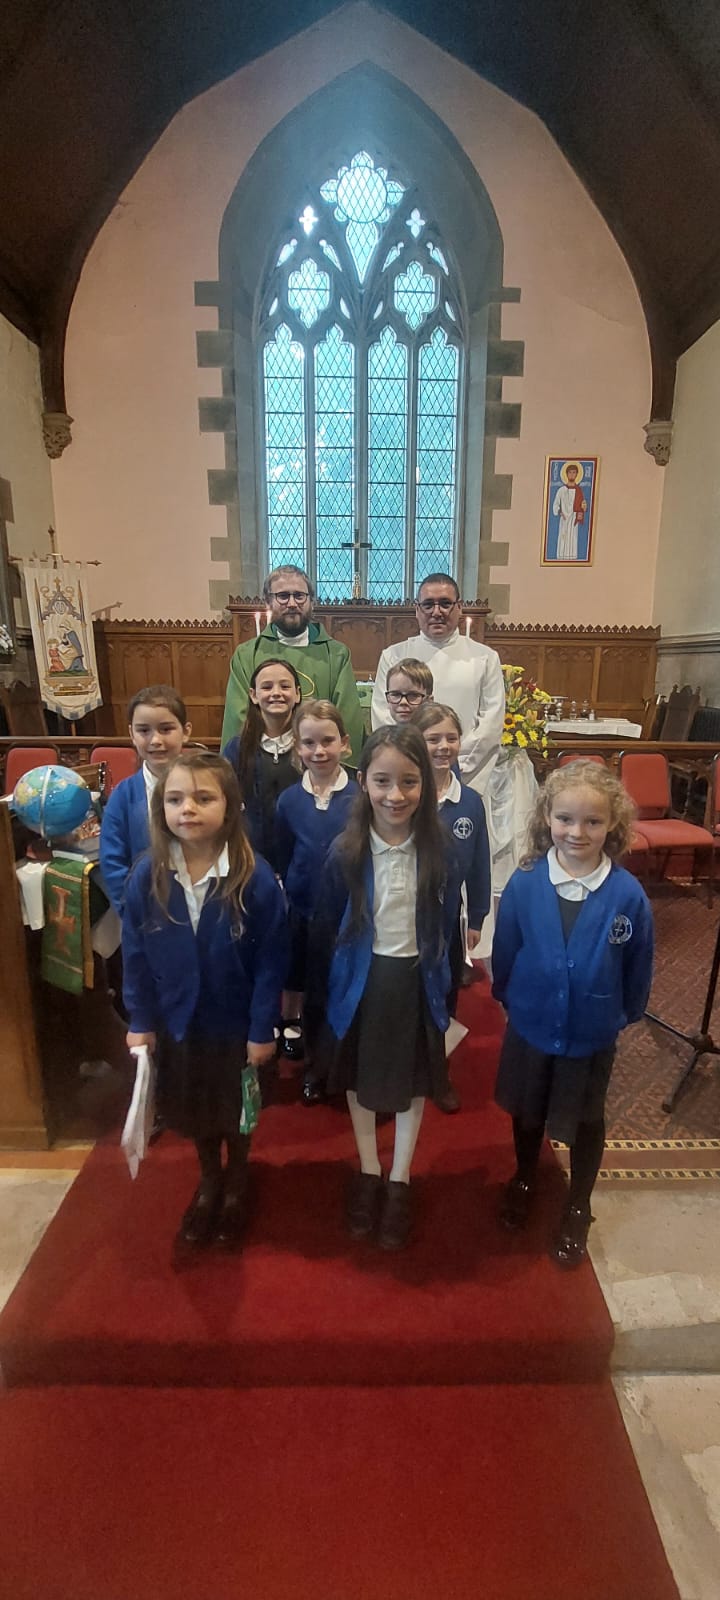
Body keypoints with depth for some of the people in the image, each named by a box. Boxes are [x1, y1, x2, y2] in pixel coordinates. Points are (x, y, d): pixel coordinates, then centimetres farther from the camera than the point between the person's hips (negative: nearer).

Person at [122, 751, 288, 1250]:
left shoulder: (257, 878, -23)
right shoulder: (146, 876, -14)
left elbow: (271, 962, -16)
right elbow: (135, 955, -4)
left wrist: (263, 1029, -12)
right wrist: (140, 1021, -2)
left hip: (236, 1022, -2)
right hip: (176, 1021, 3)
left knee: (238, 1111, 20)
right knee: (193, 1111, 23)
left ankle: (237, 1182, 49)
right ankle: (209, 1178, 51)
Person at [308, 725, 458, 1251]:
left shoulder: (439, 853, -13)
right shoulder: (345, 852, -16)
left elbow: (445, 926, -2)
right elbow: (325, 928, -6)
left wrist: (442, 984, 0)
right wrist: (326, 985, -1)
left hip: (416, 982, 0)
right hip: (360, 979, 0)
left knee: (413, 1081, 17)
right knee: (360, 1078, 18)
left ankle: (400, 1181, 39)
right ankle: (368, 1172, 42)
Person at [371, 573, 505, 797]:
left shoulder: (485, 658, 7)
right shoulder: (393, 657, 8)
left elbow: (491, 722, 1)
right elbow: (382, 720, 2)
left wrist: (456, 766, -8)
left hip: (467, 781, 0)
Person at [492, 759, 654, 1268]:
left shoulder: (628, 894, -22)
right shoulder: (525, 883, -21)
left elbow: (638, 966, -6)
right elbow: (505, 950, -5)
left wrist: (626, 1013, 5)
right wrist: (507, 996, 6)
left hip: (592, 1035, -1)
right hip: (530, 1025, 1)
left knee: (586, 1122, 21)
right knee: (527, 1111, 24)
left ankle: (578, 1209, 46)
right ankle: (524, 1180, 53)